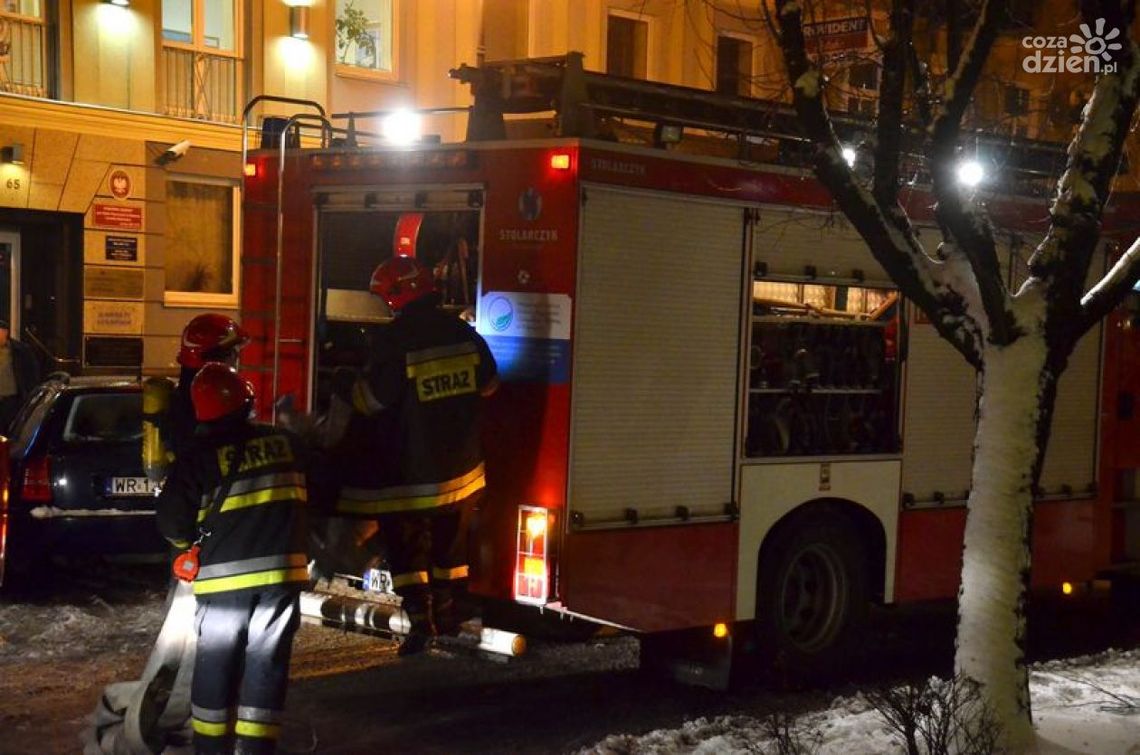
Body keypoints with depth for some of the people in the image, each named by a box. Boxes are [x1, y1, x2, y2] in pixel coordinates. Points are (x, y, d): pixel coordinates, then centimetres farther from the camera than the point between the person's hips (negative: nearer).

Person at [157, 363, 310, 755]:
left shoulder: (199, 456, -6)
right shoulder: (287, 442, 4)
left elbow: (172, 523, -2)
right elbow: (310, 494, 17)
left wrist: (192, 541, 19)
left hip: (226, 575, -2)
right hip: (282, 570, 2)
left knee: (215, 667, 10)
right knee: (266, 665, 8)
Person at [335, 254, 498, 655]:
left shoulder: (395, 340, -17)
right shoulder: (463, 332, 1)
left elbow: (371, 399, -15)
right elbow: (488, 383, 11)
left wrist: (345, 389, 6)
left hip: (412, 467, -6)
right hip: (461, 464, 6)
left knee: (406, 546, 5)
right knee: (451, 540, 18)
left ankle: (419, 620, -2)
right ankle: (450, 614, 27)